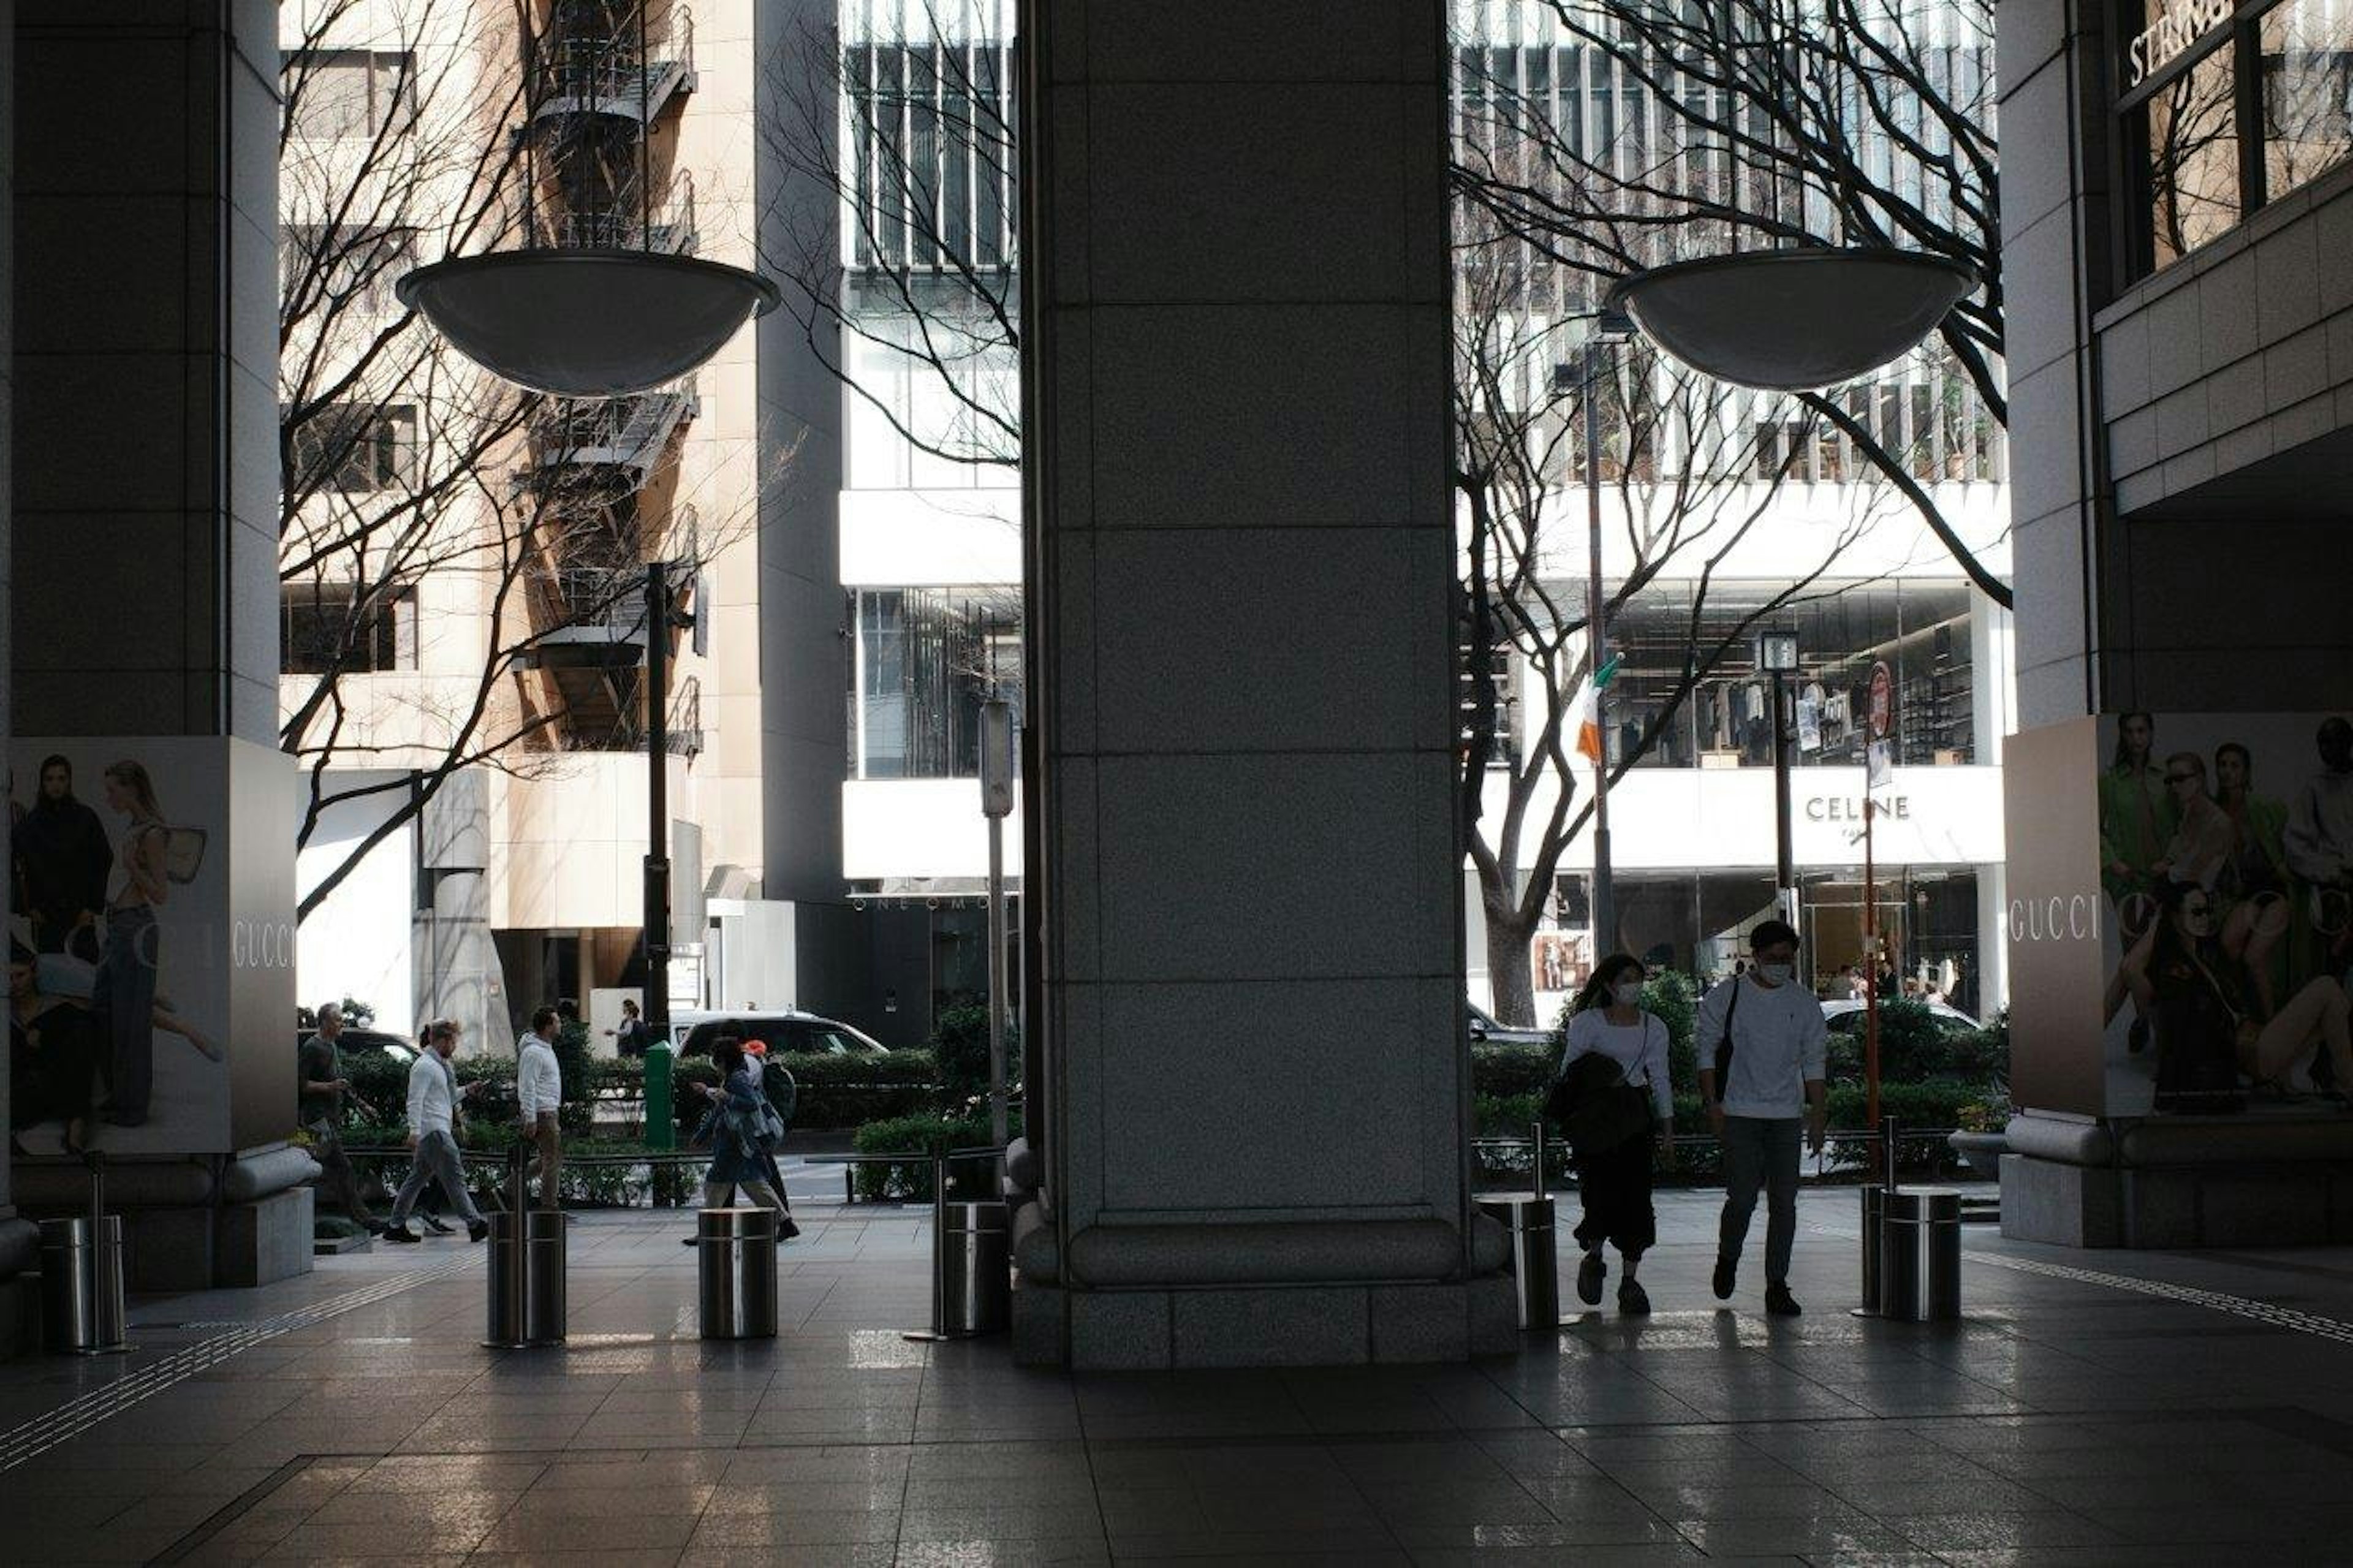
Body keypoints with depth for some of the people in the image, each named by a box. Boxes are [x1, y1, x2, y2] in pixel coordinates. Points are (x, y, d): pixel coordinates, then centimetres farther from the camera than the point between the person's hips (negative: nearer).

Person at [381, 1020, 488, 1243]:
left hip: (441, 1130, 10)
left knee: (418, 1178, 11)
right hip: (433, 1130, -10)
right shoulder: (424, 1066, -12)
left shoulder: (440, 1064, 18)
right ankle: (475, 1224, -8)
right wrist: (415, 1131, -24)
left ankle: (396, 1226, 15)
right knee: (454, 1177, -9)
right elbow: (415, 1101, -18)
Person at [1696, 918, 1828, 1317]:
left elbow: (1813, 1063, 12)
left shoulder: (1804, 1004, 7)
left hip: (1787, 1117, 3)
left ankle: (1777, 1286, 7)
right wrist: (1713, 1104, -4)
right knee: (1743, 1198, -8)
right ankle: (1727, 1259, 21)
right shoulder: (1726, 997, -1)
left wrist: (1817, 1114, 6)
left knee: (1784, 1202, 0)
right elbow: (1707, 1051, 3)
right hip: (1740, 1113, -3)